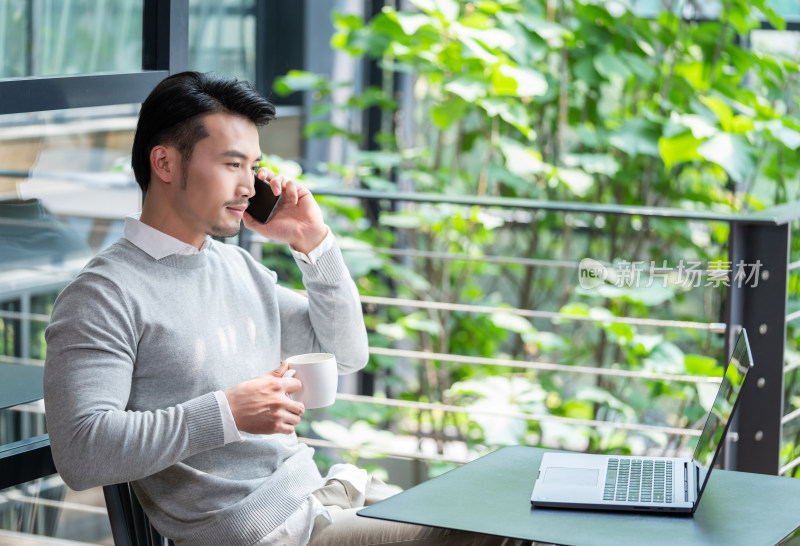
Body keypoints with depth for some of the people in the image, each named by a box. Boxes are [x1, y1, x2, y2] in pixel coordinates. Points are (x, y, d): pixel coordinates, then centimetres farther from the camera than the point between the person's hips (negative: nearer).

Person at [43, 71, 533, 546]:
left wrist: (313, 241, 8)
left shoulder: (238, 266, 14)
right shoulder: (104, 295, -11)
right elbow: (80, 454, -22)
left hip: (322, 491, 8)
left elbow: (347, 353, 20)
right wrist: (227, 414, -25)